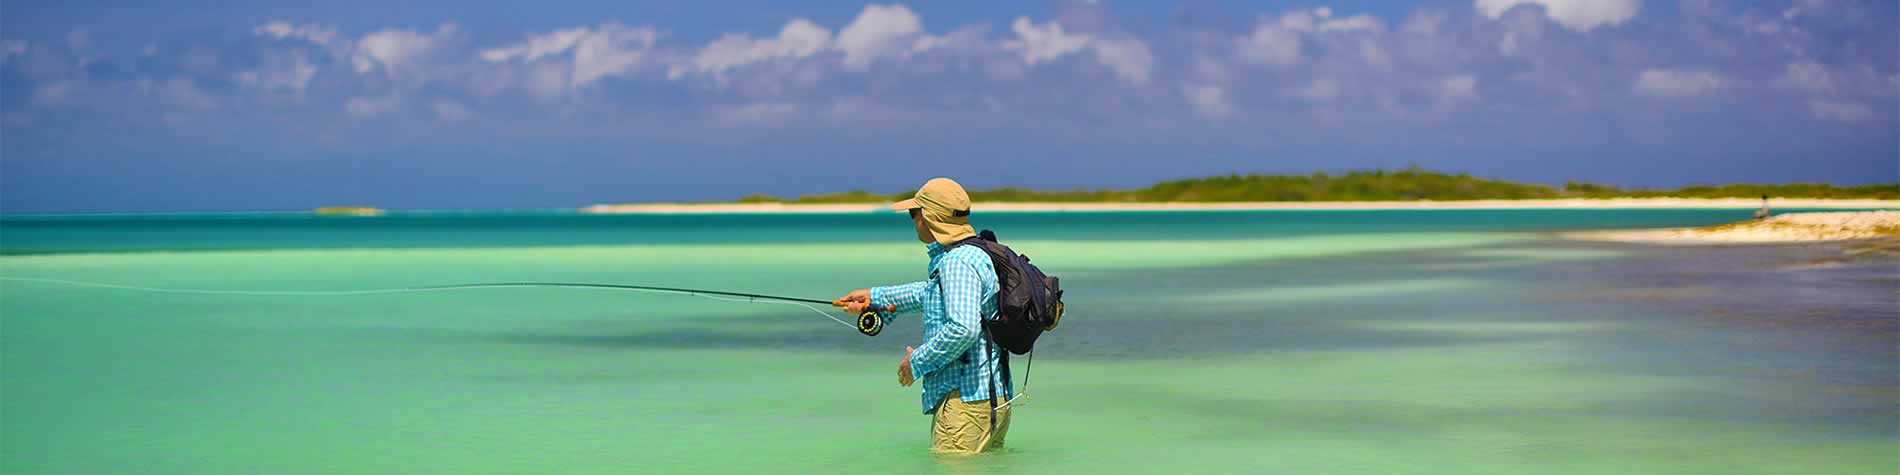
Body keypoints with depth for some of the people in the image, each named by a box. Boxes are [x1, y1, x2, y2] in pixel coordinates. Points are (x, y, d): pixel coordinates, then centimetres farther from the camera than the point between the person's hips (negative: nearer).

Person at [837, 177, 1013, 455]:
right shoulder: (974, 255, 19)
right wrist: (874, 297, 45)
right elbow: (933, 293, 39)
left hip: (967, 399, -11)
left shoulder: (957, 262, -14)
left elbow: (963, 329, -27)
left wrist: (917, 361, -14)